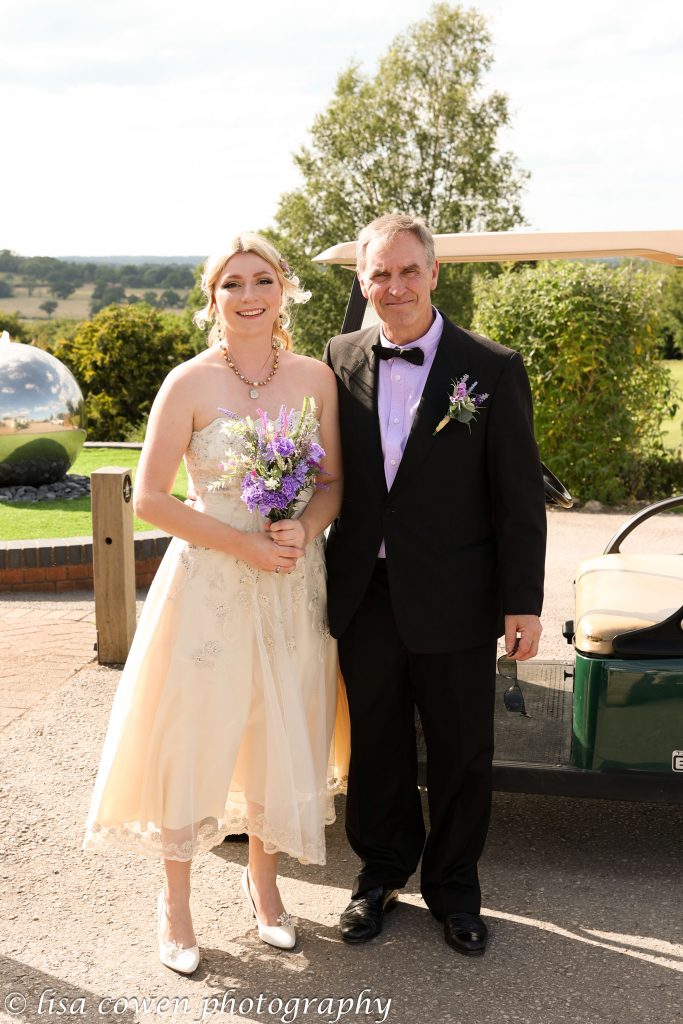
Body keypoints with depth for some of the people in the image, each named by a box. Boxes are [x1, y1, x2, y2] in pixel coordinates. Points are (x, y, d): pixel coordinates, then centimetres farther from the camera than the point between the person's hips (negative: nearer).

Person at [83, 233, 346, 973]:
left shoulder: (315, 378, 1)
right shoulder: (190, 384, -9)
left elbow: (334, 481, 7)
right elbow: (149, 498, -10)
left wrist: (305, 530, -14)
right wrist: (243, 543, -16)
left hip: (292, 585, 3)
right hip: (208, 584, -3)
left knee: (282, 737, 14)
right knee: (191, 738, 6)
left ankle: (263, 879, 40)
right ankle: (175, 898, 30)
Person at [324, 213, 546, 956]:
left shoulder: (493, 369, -7)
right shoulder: (341, 359, 2)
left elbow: (519, 497, -6)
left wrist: (523, 602, -9)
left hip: (452, 601, -2)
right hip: (364, 595, 3)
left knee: (461, 752, 13)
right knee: (375, 748, 17)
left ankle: (453, 887, 35)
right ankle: (382, 871, 39)